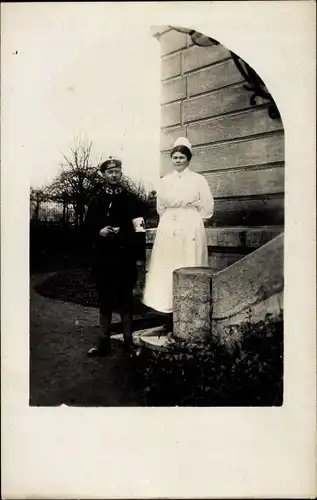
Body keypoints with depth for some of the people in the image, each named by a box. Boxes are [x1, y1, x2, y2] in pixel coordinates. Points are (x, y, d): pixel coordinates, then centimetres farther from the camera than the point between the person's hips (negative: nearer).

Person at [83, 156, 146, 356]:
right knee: (105, 300, 9)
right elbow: (87, 227, 10)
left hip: (125, 257, -2)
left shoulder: (132, 199, 3)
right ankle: (105, 341, 19)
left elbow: (140, 230, -2)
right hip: (102, 257, 3)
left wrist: (140, 256, -7)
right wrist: (98, 232, -12)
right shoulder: (96, 200, 10)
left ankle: (128, 340, 18)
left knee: (125, 299, 6)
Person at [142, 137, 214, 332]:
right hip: (168, 231, 4)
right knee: (167, 273, 2)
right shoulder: (165, 181, 9)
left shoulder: (198, 179, -1)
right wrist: (171, 220, 11)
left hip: (191, 231, -3)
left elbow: (208, 208, 0)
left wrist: (190, 221, 2)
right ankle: (171, 322, 10)